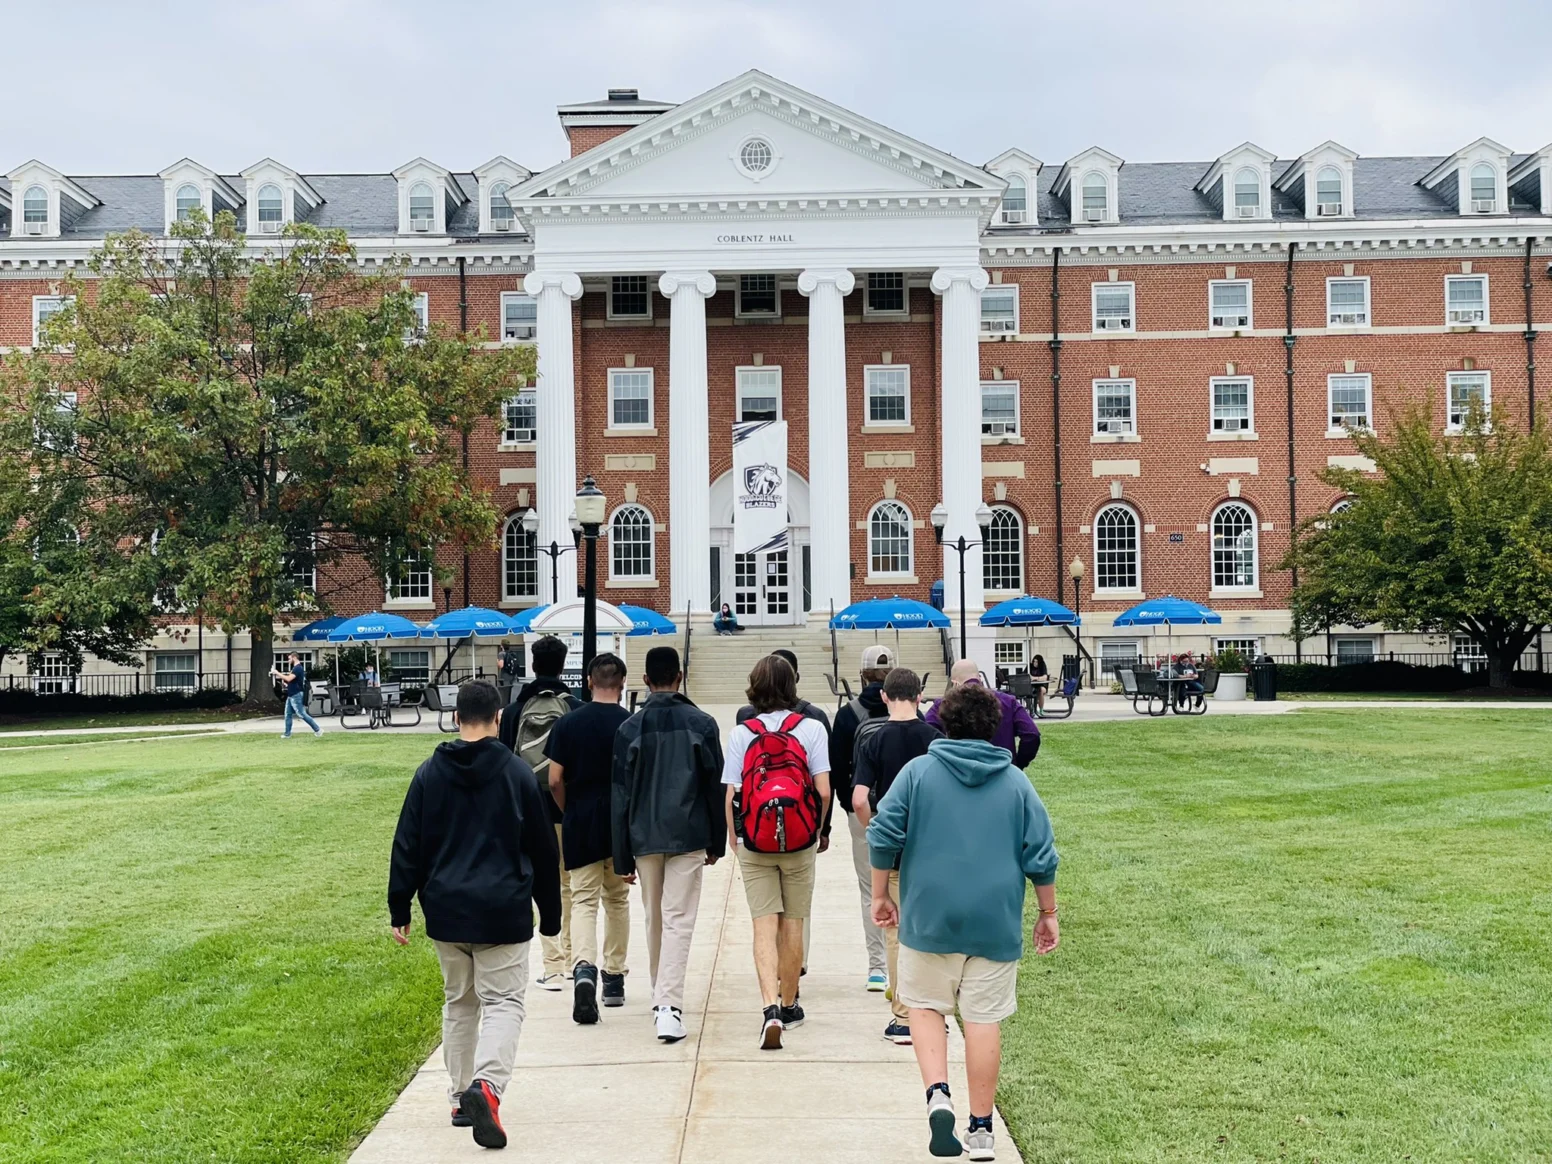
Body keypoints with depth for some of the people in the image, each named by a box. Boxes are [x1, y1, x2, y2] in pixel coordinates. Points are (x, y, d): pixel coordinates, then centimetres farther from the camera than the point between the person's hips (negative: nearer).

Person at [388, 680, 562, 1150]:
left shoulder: (429, 774, 2)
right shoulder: (518, 773, -4)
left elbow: (407, 847, 3)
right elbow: (542, 849, 2)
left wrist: (400, 909, 11)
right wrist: (550, 913, 12)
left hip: (446, 911, 3)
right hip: (503, 912, -3)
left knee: (458, 1002, 18)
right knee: (503, 1003, 1)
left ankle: (460, 1099, 22)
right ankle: (486, 1084, -22)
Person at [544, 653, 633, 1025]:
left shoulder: (567, 723, -4)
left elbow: (555, 781, -3)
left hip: (580, 826, -1)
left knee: (583, 900, 2)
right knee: (617, 900, 16)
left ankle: (584, 968, -22)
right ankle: (614, 978, 23)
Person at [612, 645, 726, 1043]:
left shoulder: (629, 729, 0)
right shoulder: (701, 724, -2)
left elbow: (621, 798, 1)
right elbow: (716, 787, 2)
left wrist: (623, 858, 6)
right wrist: (716, 843, 12)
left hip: (645, 839, 2)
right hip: (689, 837, -2)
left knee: (654, 919, 16)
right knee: (678, 921, -4)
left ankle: (660, 996, 29)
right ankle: (669, 1004, -15)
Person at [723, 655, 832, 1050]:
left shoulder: (741, 733, -3)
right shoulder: (811, 729, -4)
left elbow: (729, 796, -6)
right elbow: (823, 790, -9)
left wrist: (733, 840, 9)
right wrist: (819, 830, 7)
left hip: (754, 843, 0)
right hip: (800, 841, 0)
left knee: (765, 925, 2)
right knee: (792, 924, 13)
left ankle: (771, 1007, -14)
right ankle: (789, 1005, 26)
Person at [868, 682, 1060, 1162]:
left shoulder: (918, 771, -1)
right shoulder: (1016, 782, 3)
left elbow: (883, 838, -4)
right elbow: (1041, 857, 3)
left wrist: (881, 895, 8)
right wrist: (1048, 914, 14)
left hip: (929, 917, -1)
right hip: (996, 923, 1)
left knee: (925, 1004, 15)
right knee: (984, 1019, 7)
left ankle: (938, 1093, -6)